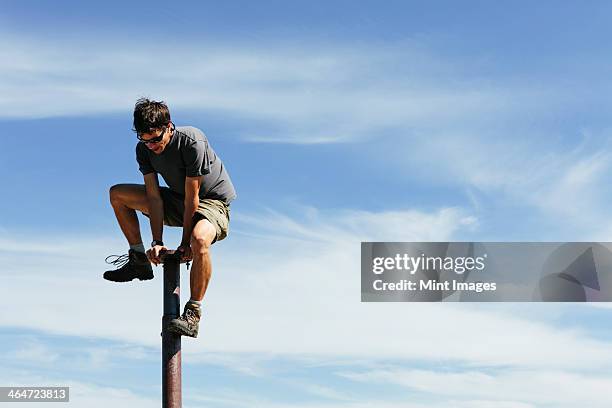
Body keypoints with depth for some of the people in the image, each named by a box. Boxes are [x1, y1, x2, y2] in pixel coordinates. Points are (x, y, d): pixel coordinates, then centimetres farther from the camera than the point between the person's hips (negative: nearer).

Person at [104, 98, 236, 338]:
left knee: (199, 240, -41)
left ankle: (193, 314, -28)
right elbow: (154, 196, -10)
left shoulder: (192, 142, -29)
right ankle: (139, 261, 11)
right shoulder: (144, 149, -10)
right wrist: (157, 242, -16)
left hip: (212, 202, -7)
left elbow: (192, 199, -25)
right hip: (178, 201, 7)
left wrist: (185, 243, -22)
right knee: (117, 194, 2)